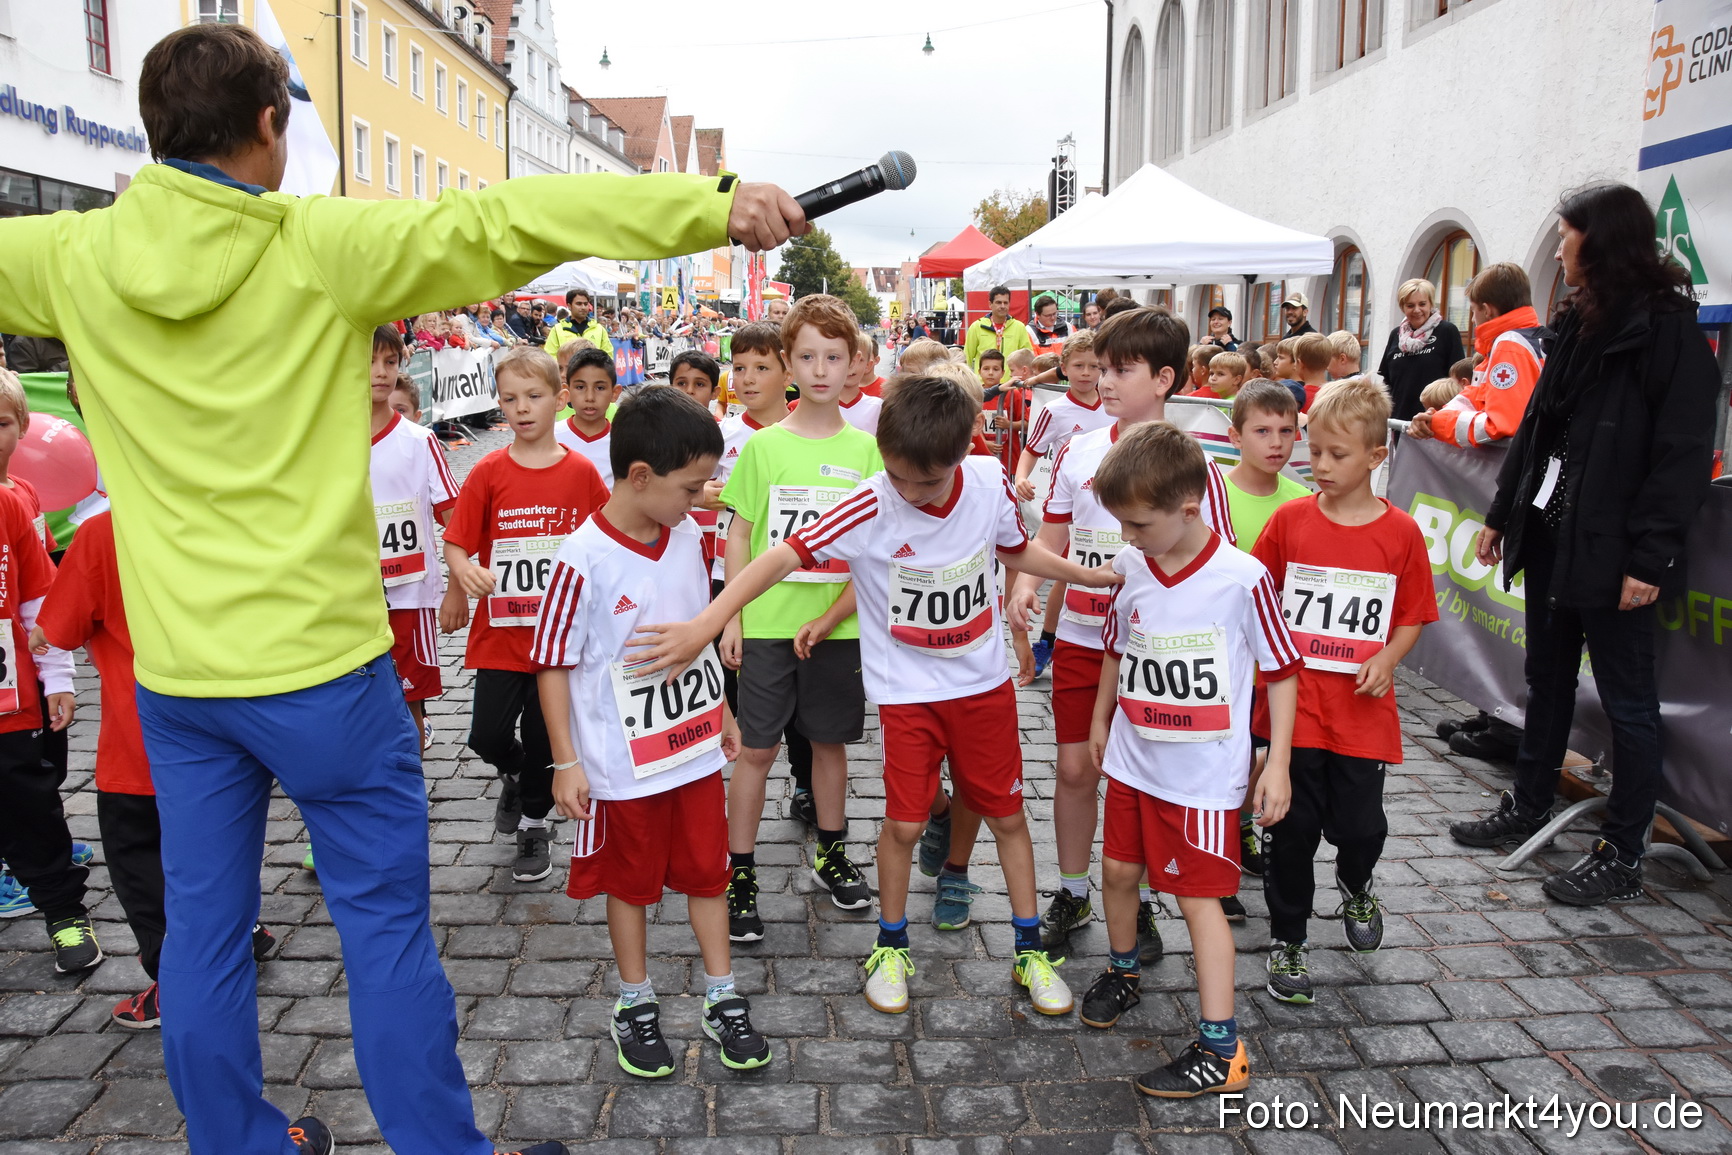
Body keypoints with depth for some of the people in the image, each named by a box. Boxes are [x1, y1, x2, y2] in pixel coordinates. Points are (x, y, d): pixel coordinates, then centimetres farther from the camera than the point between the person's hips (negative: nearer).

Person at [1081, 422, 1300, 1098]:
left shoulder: (1242, 579, -19)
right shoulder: (1132, 569, -4)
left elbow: (1281, 669, -9)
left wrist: (1277, 763, -10)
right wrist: (1100, 720, 20)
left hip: (1205, 771, -5)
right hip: (1134, 759, 5)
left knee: (1199, 895, 0)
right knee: (1118, 870, 16)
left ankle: (1220, 1050, 11)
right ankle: (1123, 974, 43)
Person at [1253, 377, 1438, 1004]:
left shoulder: (1401, 533, -2)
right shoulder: (1290, 520, -2)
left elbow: (1411, 616, 5)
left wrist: (1386, 659, -11)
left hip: (1362, 709, 0)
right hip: (1295, 701, 0)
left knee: (1359, 823, 5)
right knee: (1294, 825, 5)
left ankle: (1355, 886, 42)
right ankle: (1287, 939, 24)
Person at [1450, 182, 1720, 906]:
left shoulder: (1668, 329, -12)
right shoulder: (1579, 323, 14)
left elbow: (1683, 452, -17)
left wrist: (1649, 557, -21)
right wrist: (1502, 514, 15)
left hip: (1611, 548, -8)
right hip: (1551, 533, 8)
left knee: (1626, 697, 3)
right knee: (1547, 678, 18)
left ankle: (1622, 858, 13)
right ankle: (1528, 808, 33)